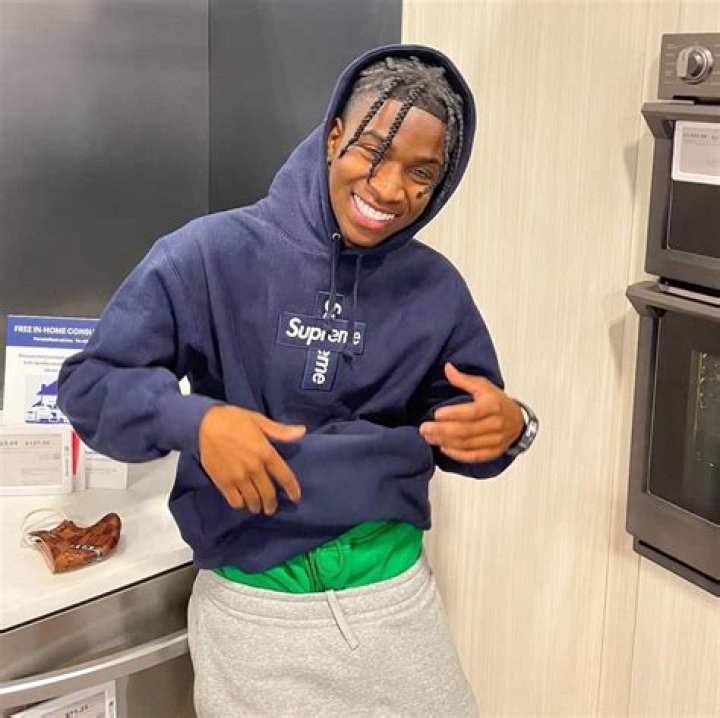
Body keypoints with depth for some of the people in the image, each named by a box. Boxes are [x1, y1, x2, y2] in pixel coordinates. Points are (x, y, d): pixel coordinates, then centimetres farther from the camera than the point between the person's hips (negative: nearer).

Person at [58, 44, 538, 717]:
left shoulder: (435, 288, -1)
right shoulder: (212, 254, -12)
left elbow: (464, 427, 6)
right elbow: (90, 382, -8)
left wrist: (508, 427, -18)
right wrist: (196, 420, -26)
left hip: (394, 594, 3)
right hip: (250, 605, -2)